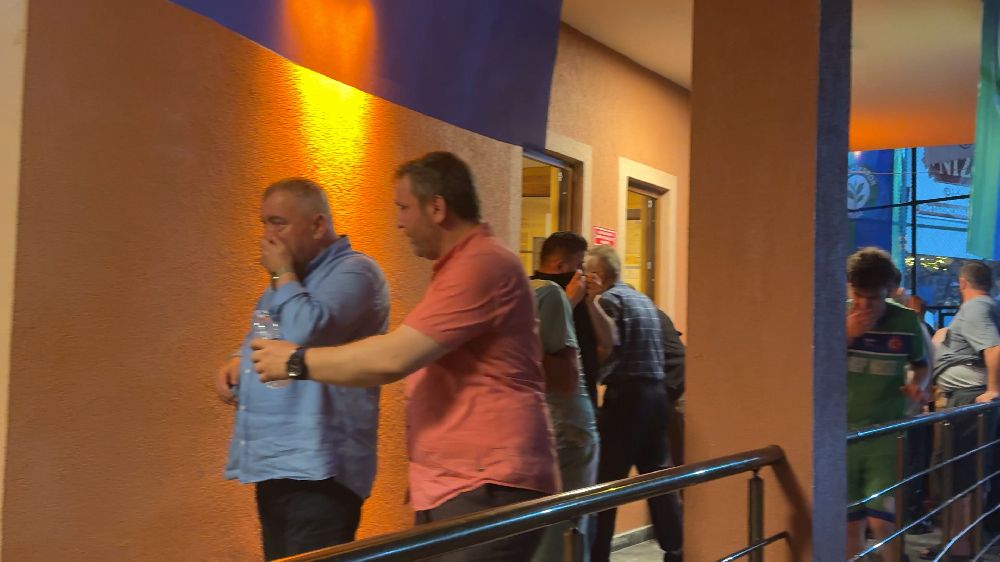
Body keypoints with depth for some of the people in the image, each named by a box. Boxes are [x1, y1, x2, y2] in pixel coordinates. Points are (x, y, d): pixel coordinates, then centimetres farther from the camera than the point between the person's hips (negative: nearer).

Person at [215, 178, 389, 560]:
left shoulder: (354, 271, -10)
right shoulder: (288, 280, 20)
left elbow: (306, 333, -26)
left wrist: (283, 274, -10)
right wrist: (238, 360, 9)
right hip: (272, 466, 9)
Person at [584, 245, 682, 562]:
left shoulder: (608, 299, -7)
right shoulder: (644, 300, 19)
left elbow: (607, 350, -18)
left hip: (626, 394, -8)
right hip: (656, 392, 8)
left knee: (606, 481, -3)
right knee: (658, 476, 13)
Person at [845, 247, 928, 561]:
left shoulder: (906, 321, -2)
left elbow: (921, 364, 15)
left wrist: (918, 385, -7)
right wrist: (848, 334, -19)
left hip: (886, 432, -1)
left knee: (882, 522, -8)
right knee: (850, 523, 8)